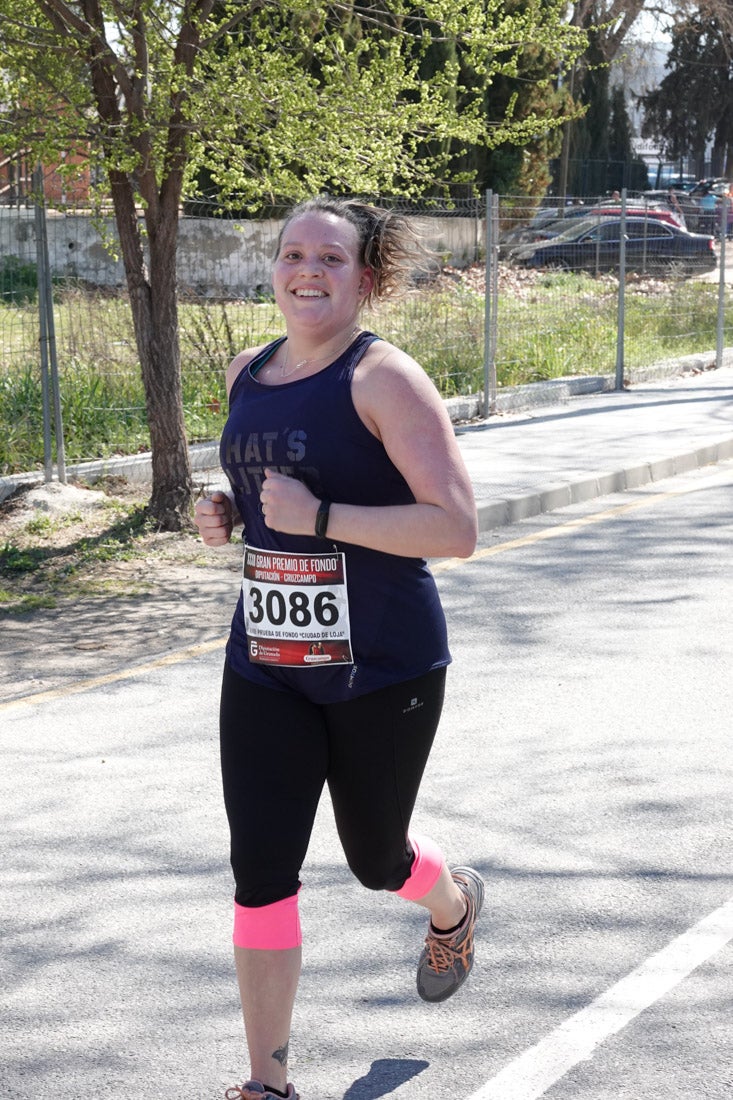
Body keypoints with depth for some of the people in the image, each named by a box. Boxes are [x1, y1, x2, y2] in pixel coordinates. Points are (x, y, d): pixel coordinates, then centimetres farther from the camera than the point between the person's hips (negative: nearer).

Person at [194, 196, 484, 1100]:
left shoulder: (383, 377, -14)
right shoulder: (247, 374, 7)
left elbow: (456, 529, -20)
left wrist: (319, 518, -25)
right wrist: (224, 514, 3)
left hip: (383, 669, -5)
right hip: (265, 664, 5)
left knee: (374, 859, 15)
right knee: (260, 871, -2)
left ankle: (454, 904, 52)